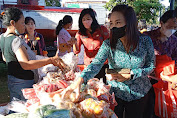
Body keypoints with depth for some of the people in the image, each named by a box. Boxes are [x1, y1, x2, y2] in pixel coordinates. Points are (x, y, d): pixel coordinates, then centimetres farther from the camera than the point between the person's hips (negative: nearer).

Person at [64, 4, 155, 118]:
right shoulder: (108, 44, -16)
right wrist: (80, 80, -47)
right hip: (115, 92, 0)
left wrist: (130, 75, -22)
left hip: (139, 93, 0)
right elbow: (96, 63, -29)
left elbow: (151, 66, -7)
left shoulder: (145, 41, -15)